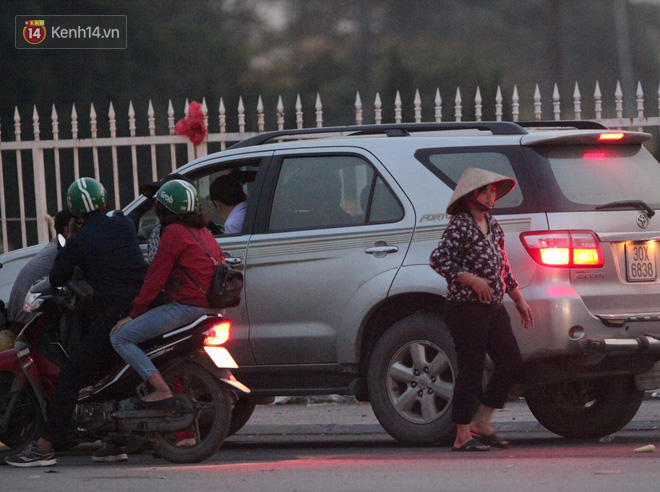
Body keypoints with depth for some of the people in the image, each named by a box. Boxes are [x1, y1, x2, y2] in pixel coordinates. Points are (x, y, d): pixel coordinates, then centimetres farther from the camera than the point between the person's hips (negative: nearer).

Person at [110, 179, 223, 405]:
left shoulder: (174, 232, -9)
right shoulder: (203, 232, 18)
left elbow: (156, 278, -11)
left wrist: (133, 314, -5)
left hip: (185, 306, -10)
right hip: (210, 307, 10)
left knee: (120, 337, -10)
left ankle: (161, 390, -21)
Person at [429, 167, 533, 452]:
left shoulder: (492, 226, 15)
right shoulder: (460, 226, -11)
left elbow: (503, 268, 24)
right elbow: (438, 260, -20)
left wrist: (519, 301, 25)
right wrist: (473, 281, -22)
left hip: (493, 309, 9)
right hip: (466, 308, -9)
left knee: (511, 362, 7)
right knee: (471, 370, -7)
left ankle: (481, 423, 17)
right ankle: (463, 436, 0)